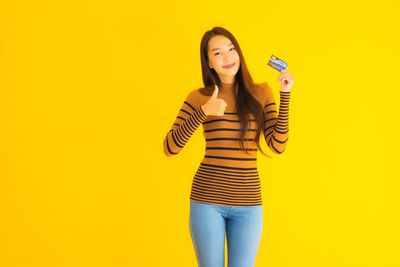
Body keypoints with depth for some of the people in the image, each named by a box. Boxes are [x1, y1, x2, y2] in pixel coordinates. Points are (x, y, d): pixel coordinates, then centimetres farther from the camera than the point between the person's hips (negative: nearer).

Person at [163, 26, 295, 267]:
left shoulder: (261, 93, 5)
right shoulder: (198, 97, 0)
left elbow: (278, 145, -4)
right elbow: (170, 148, -7)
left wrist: (285, 95, -7)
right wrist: (203, 113, -18)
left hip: (248, 202, 1)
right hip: (207, 199, -1)